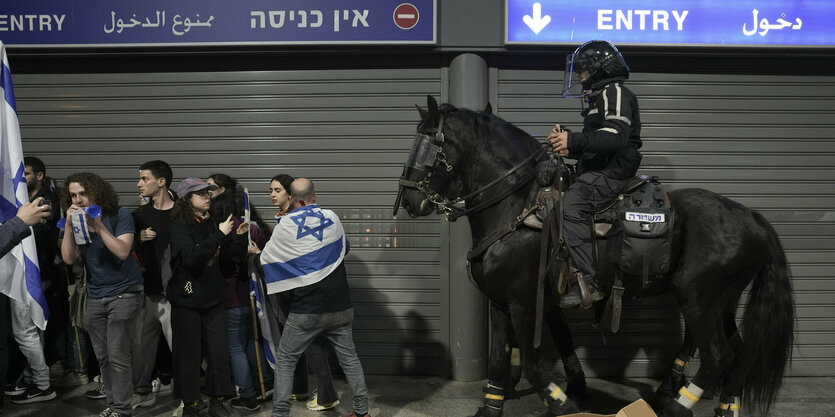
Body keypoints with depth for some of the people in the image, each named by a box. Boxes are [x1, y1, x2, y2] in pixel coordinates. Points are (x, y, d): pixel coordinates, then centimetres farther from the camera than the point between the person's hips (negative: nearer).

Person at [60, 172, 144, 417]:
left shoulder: (119, 215, -8)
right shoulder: (75, 221, 6)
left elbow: (123, 252, -19)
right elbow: (69, 259, -5)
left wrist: (99, 226, -24)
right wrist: (69, 226, -15)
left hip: (122, 294, -5)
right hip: (95, 297, 5)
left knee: (118, 356, -7)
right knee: (103, 358, 10)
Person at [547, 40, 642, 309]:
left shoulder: (615, 93, -4)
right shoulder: (601, 97, 29)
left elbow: (616, 136, -21)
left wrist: (574, 140, -23)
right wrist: (570, 149, 16)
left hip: (611, 173, -11)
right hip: (601, 172, 11)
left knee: (570, 206, -29)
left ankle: (589, 281, -31)